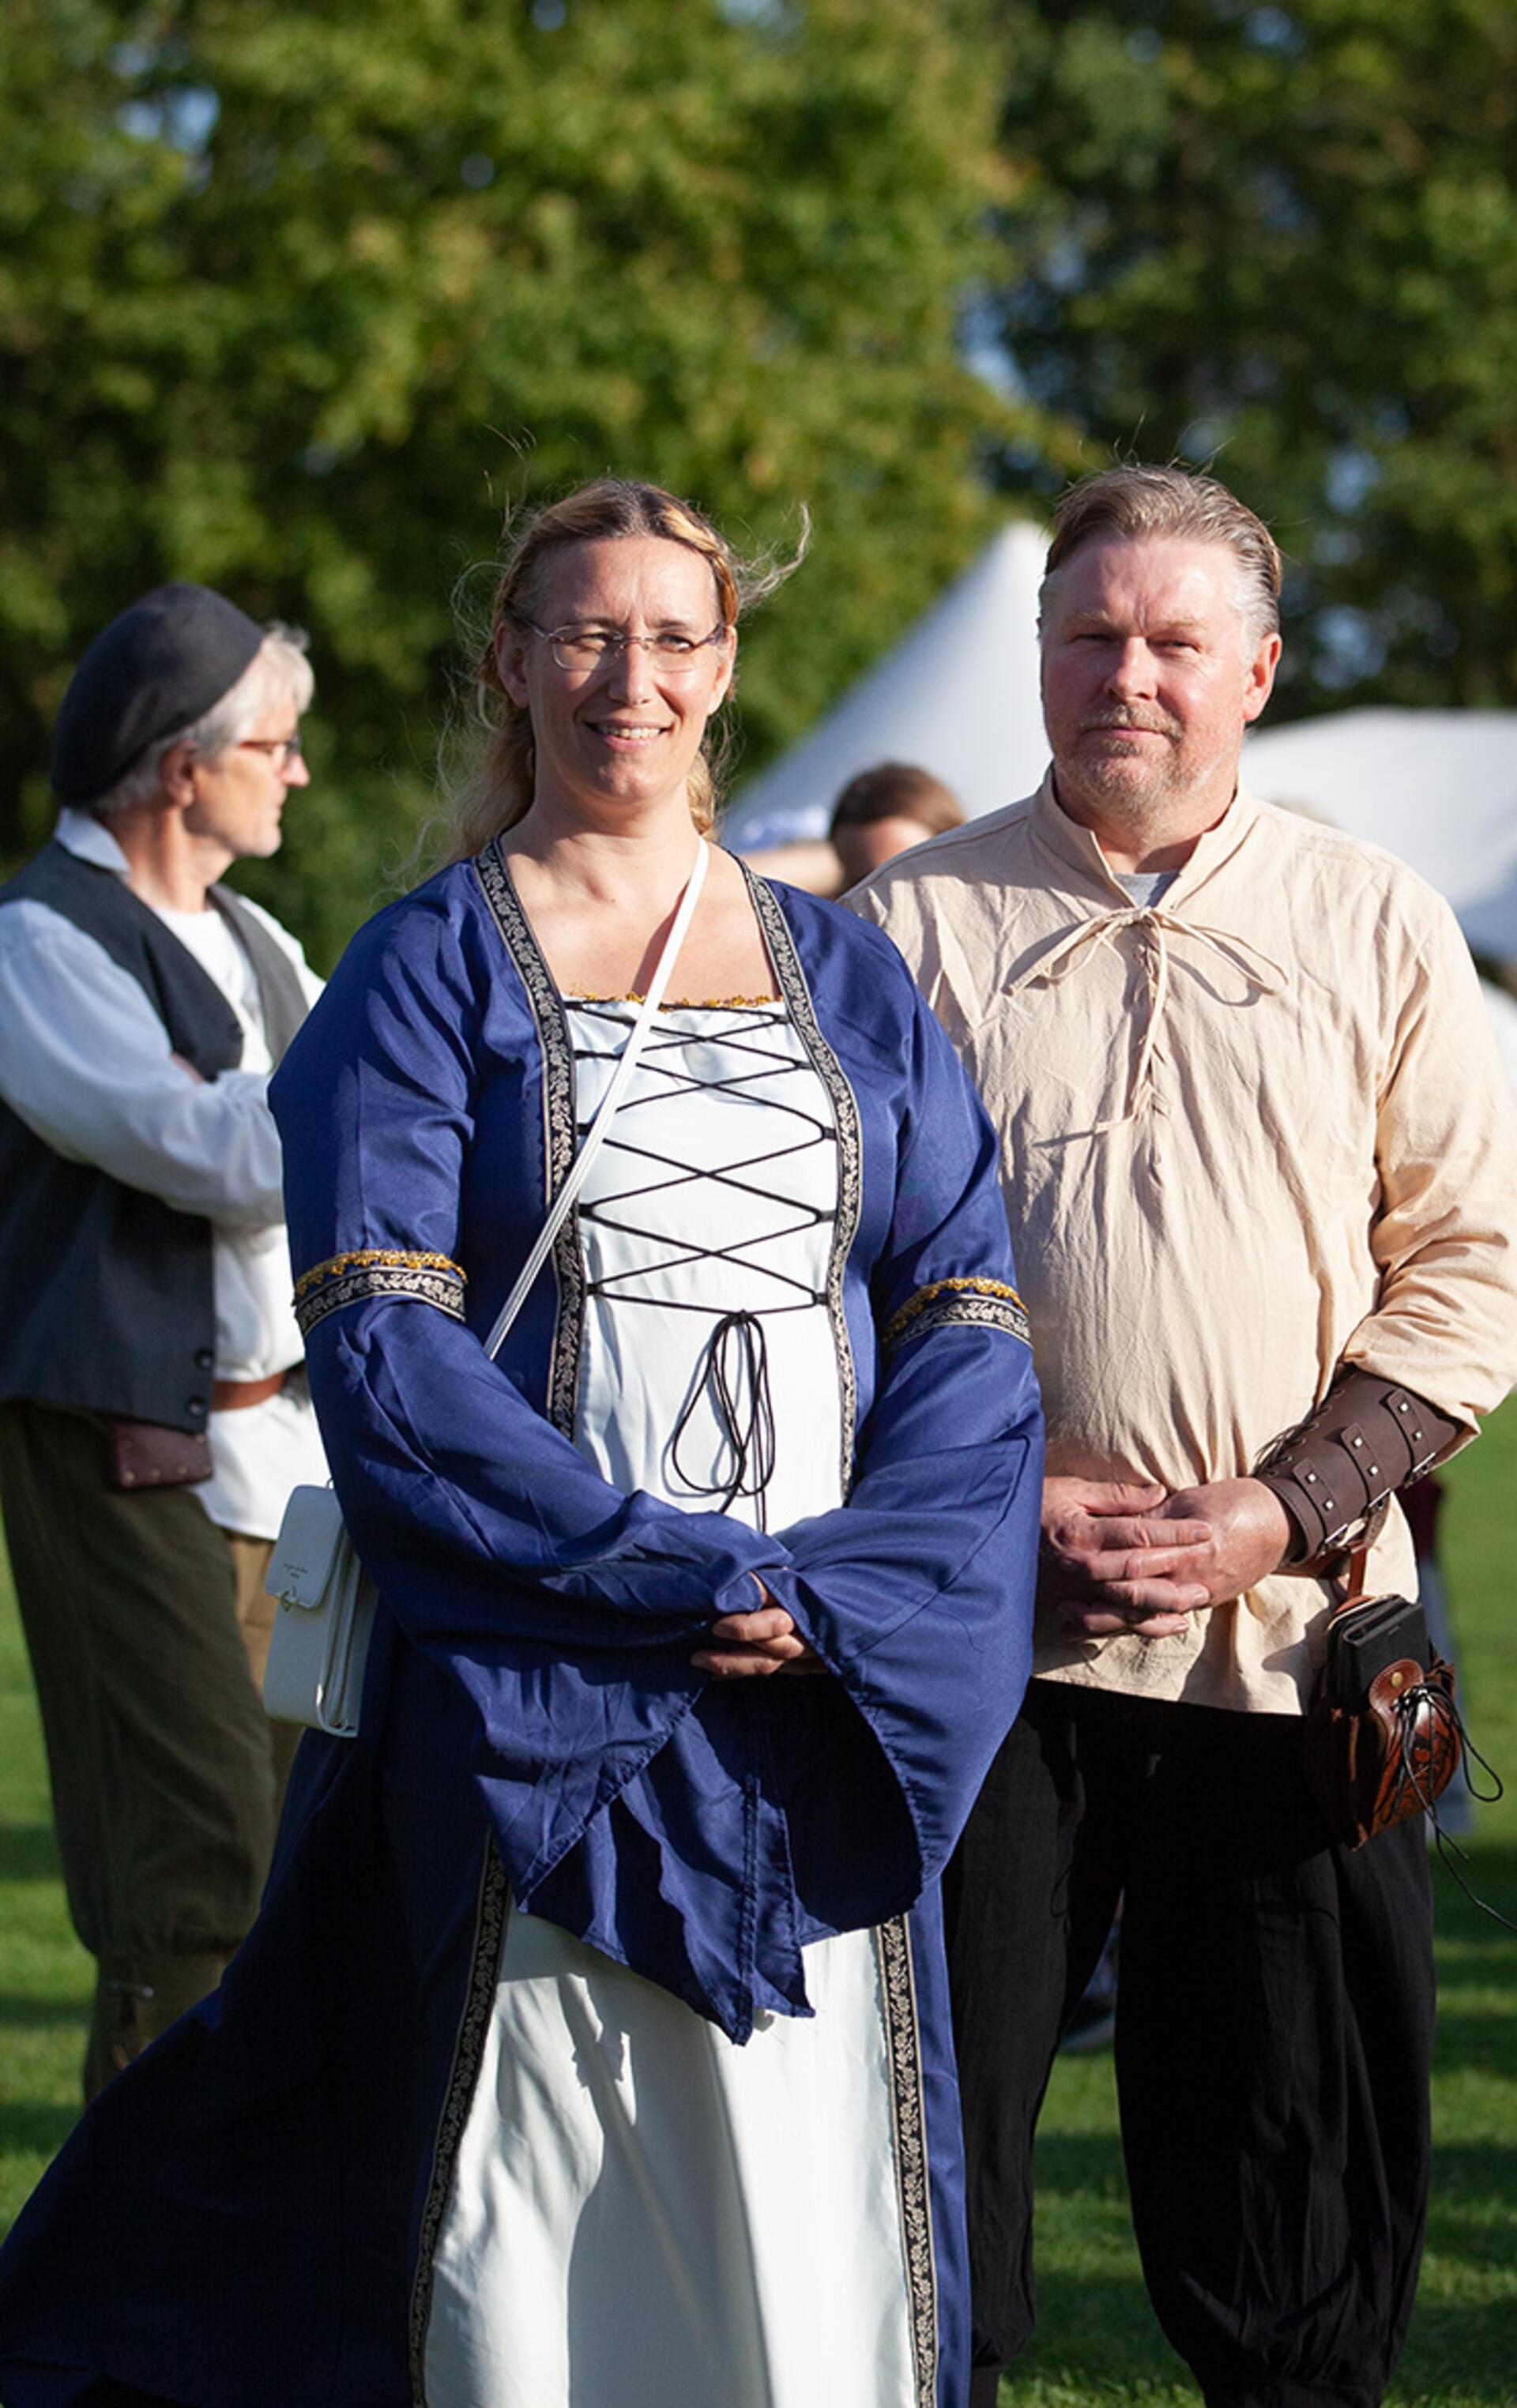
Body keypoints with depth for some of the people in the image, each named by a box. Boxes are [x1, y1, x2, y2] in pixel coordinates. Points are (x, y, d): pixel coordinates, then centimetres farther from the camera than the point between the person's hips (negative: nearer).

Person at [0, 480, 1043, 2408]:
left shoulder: (847, 976, 13)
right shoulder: (428, 973, 3)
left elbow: (972, 1323, 6)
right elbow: (380, 1348, -7)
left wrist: (836, 1594, -11)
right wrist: (672, 1576, -16)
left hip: (824, 1713, 3)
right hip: (529, 1699, -3)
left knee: (819, 2213, 1)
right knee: (530, 2219, -1)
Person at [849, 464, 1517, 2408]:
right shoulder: (914, 923, 6)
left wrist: (1280, 1508, -8)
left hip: (1292, 1640, 1)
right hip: (983, 1636, 0)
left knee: (1301, 2177, 5)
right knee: (931, 2152, 2)